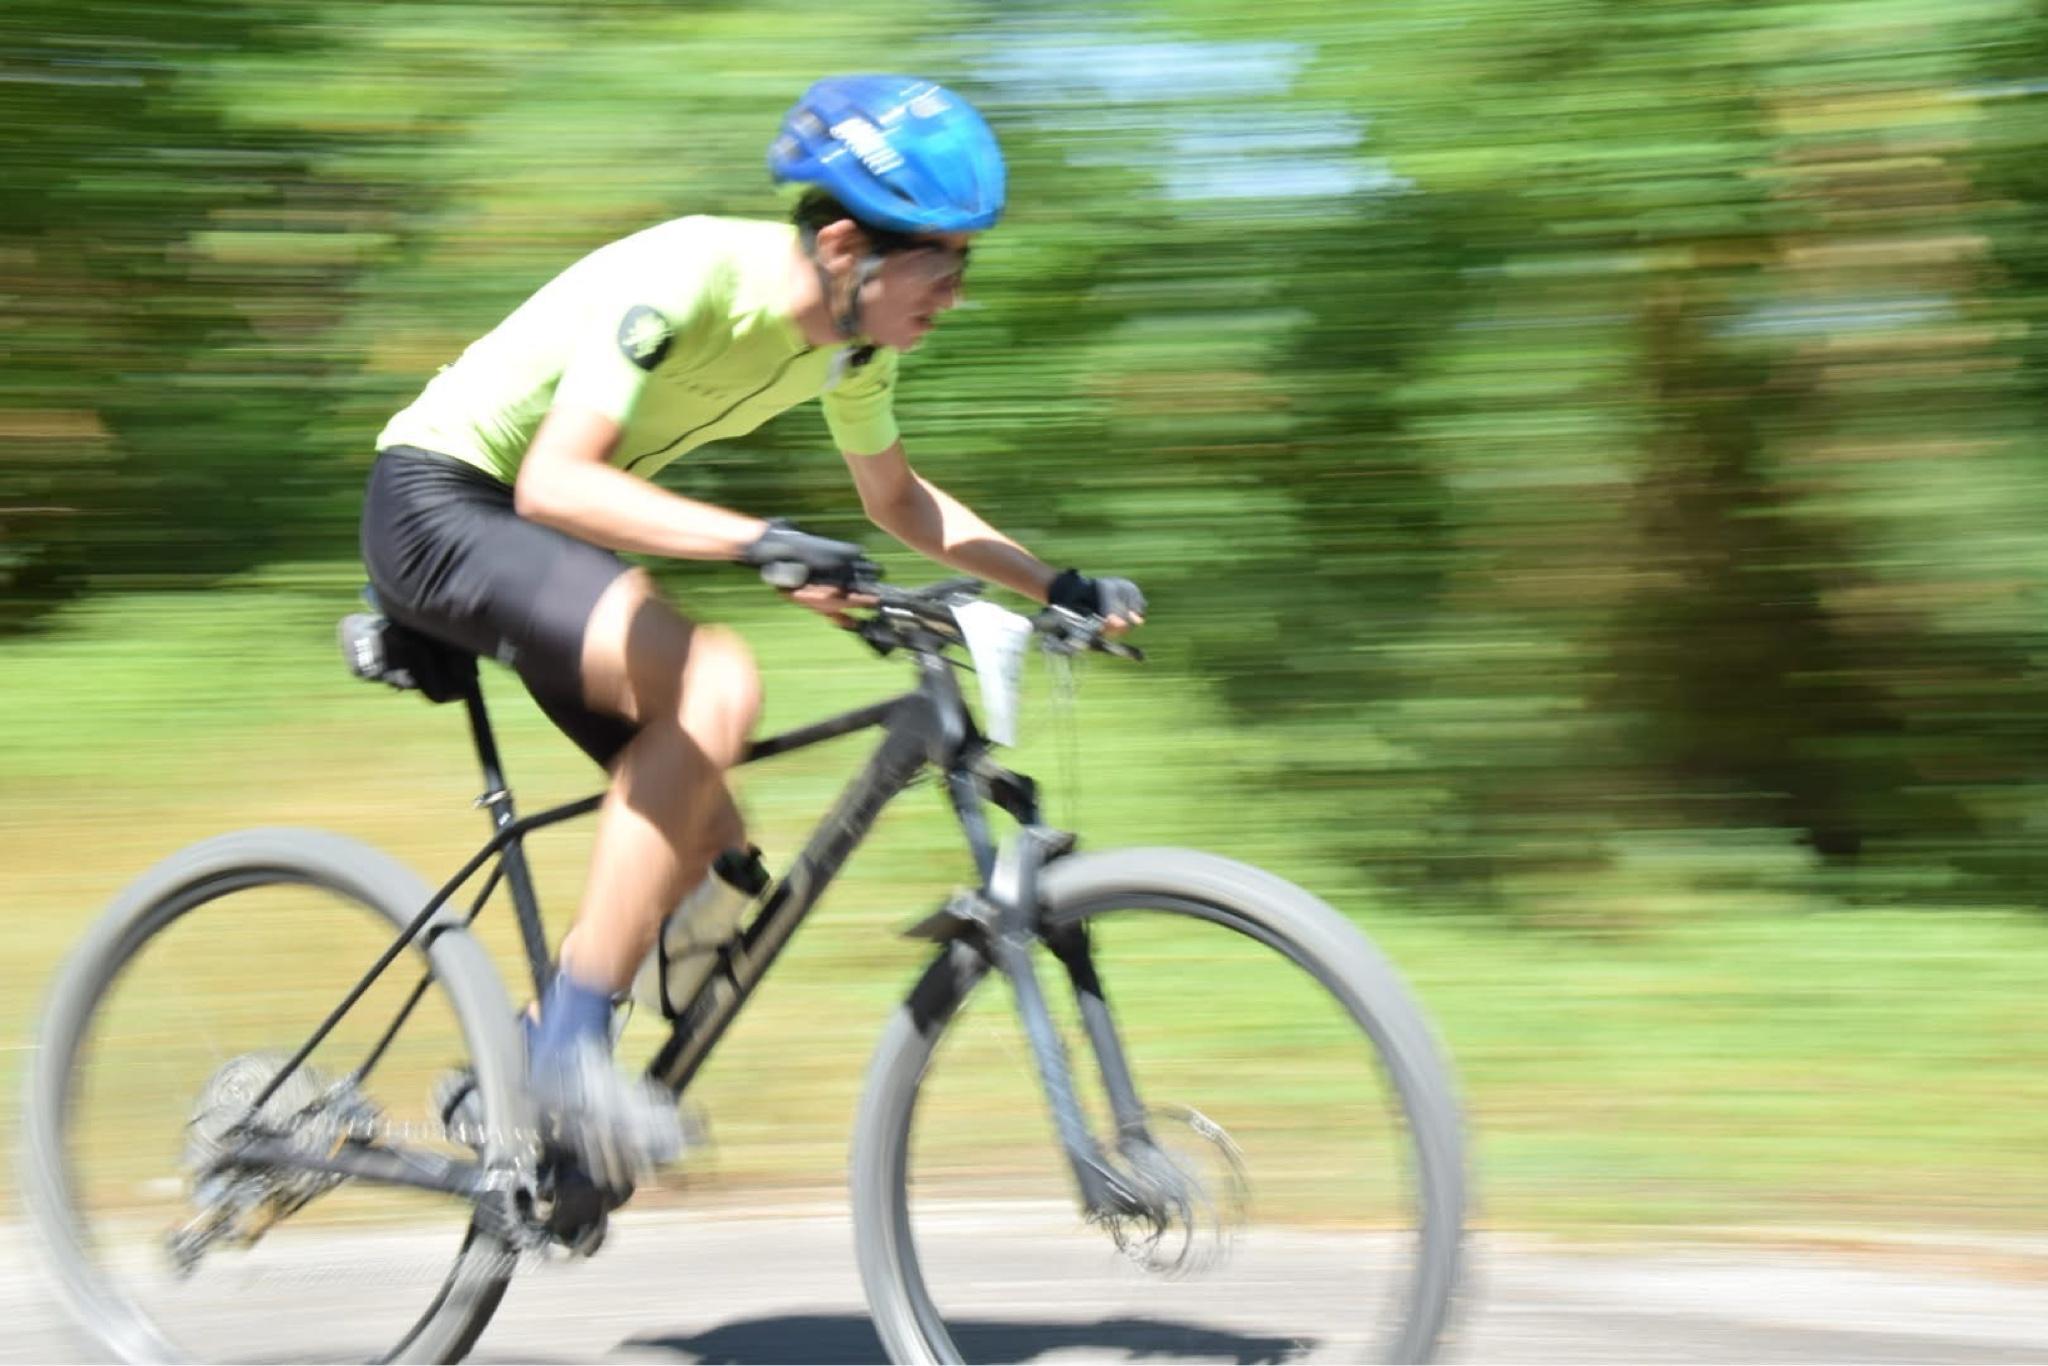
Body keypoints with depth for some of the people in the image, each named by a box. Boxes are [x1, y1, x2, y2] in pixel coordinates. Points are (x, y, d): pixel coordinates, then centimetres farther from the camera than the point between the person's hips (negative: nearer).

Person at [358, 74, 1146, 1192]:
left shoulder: (855, 339, -3)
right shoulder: (686, 281, -28)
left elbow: (896, 500, 16)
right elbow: (556, 480, -38)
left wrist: (1055, 584, 6)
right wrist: (757, 543, -48)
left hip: (527, 541, 9)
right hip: (439, 503, -9)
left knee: (712, 849, -1)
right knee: (716, 686, -30)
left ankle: (526, 1095, 13)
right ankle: (570, 1041, -25)